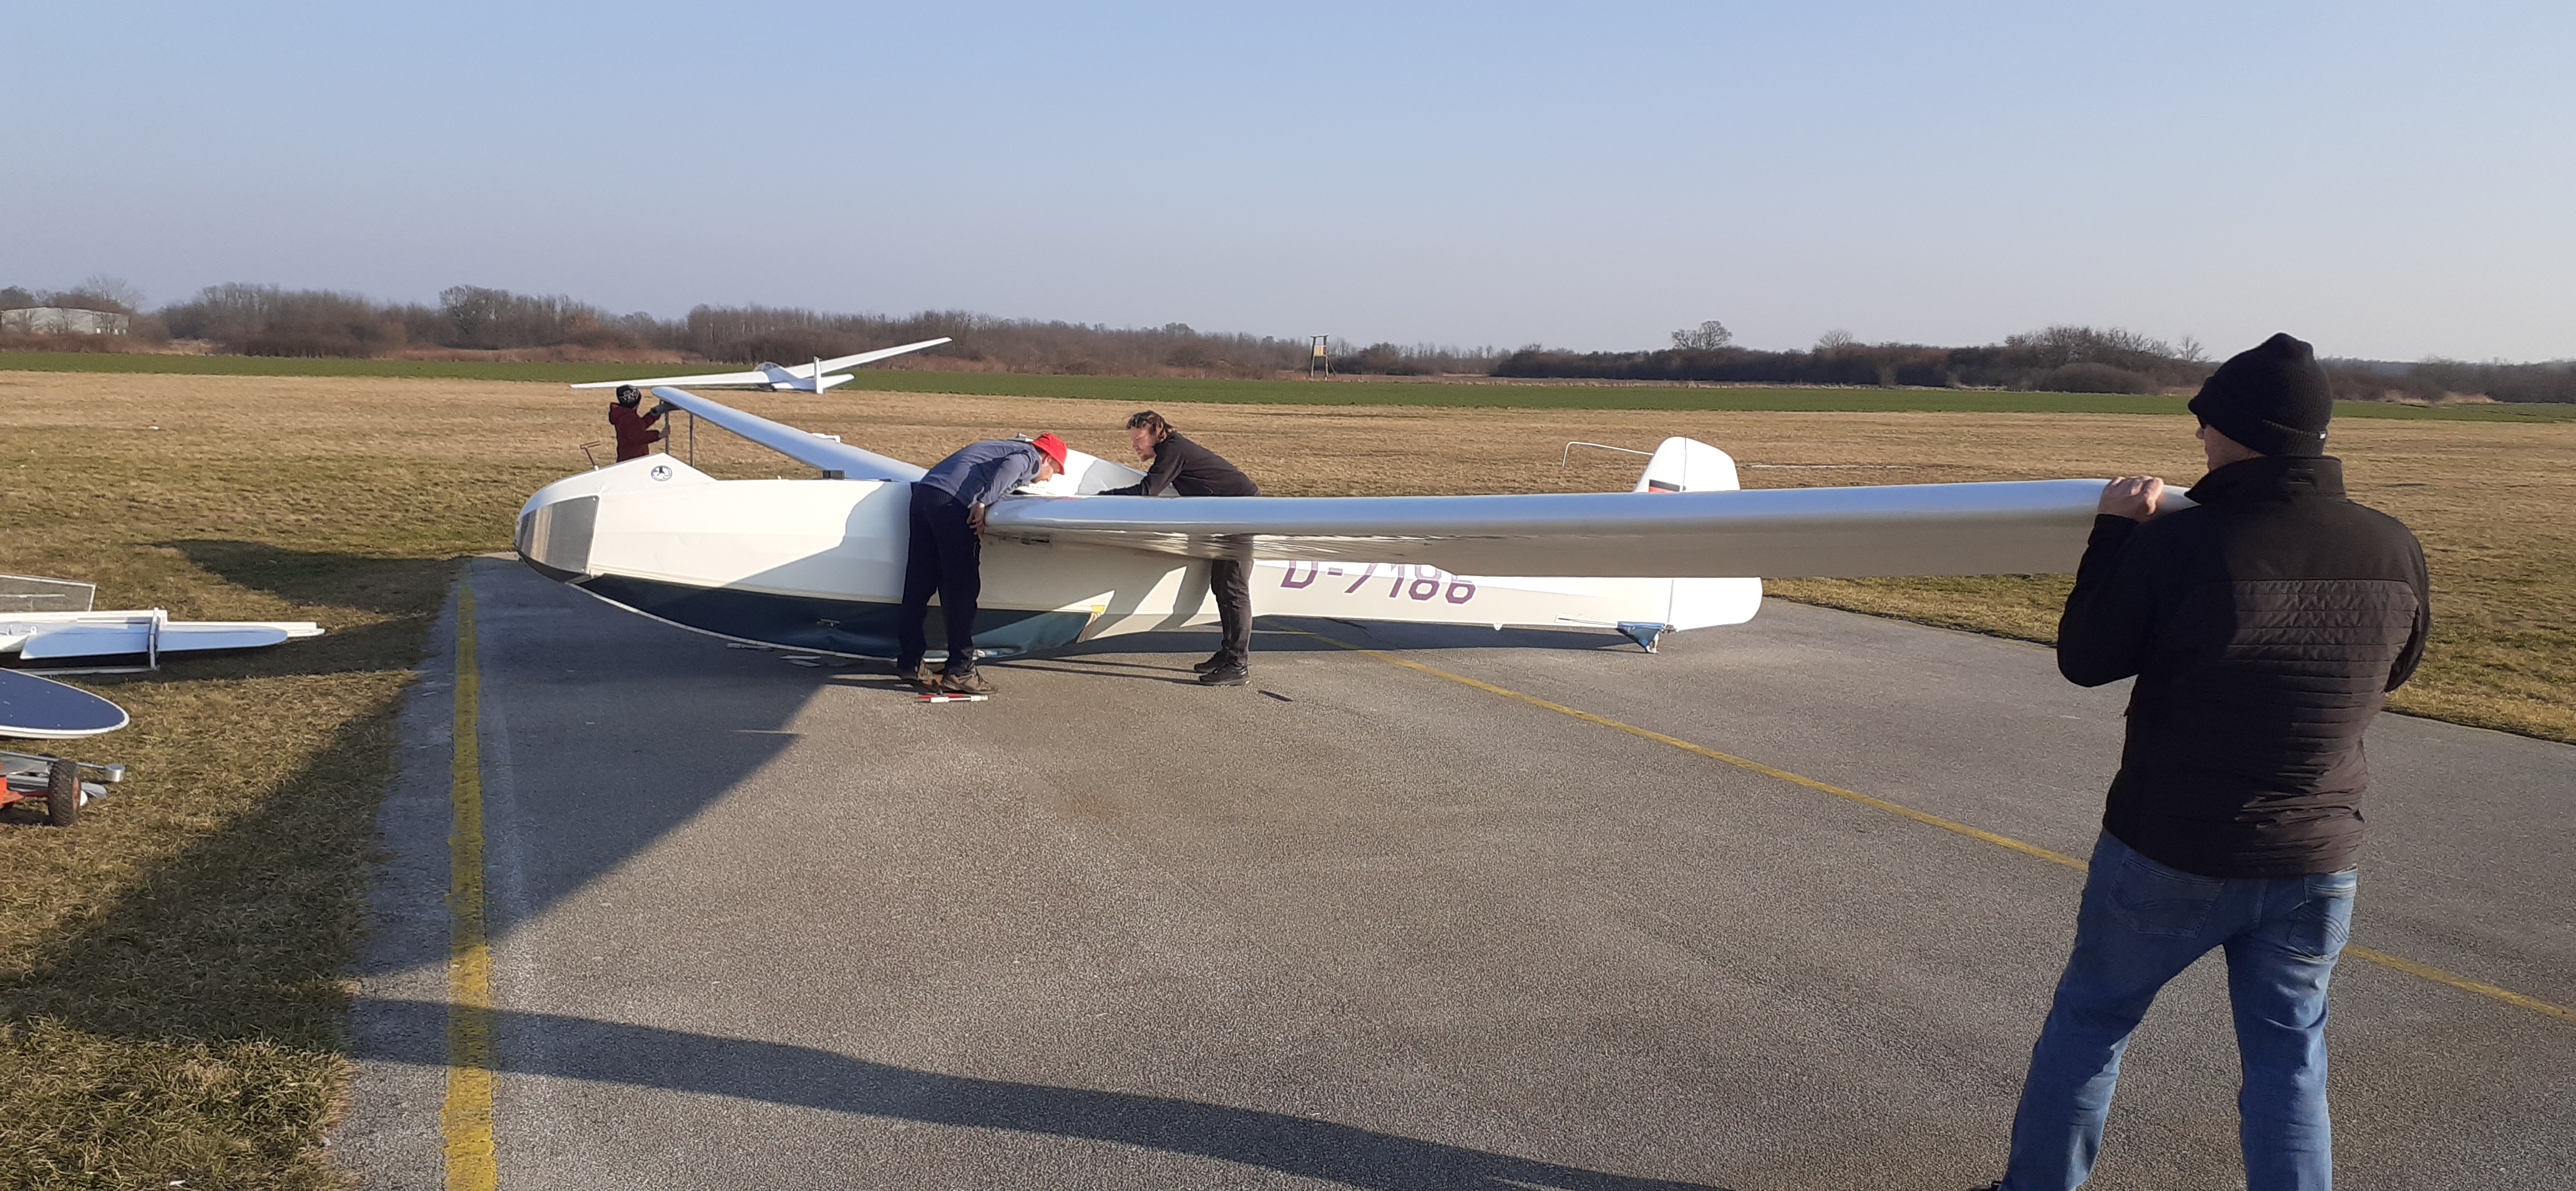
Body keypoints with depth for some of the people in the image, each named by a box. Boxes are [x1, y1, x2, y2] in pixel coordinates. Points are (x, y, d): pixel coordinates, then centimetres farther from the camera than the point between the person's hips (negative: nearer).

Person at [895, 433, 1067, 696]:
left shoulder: (1005, 446, 34)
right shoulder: (1030, 457, 8)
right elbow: (1010, 466, -13)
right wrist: (984, 502, -23)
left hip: (923, 490, 9)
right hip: (951, 501, -9)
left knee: (918, 585, 11)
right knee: (962, 588, -5)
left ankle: (910, 663, 16)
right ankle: (959, 671, -5)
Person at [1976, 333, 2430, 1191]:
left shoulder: (2177, 545, -21)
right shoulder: (2393, 551, -7)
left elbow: (2085, 660, -8)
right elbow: (2394, 669, 12)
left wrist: (2116, 530, 0)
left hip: (2170, 854, -3)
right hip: (2318, 861, 3)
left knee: (2089, 1020, 17)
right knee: (2287, 1056, 16)